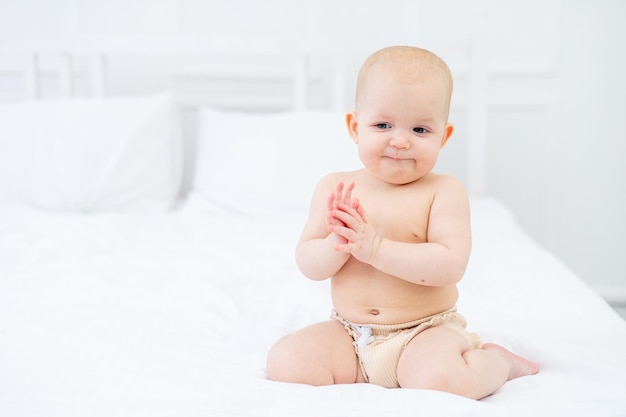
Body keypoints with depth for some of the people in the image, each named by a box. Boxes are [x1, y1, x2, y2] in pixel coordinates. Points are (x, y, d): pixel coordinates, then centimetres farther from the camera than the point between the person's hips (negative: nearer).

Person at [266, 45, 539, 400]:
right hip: (349, 333, 3)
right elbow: (308, 265, -1)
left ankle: (496, 361, 3)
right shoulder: (335, 188, 0)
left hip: (425, 330, -3)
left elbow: (451, 265, -21)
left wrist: (374, 246, -28)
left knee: (439, 380, -32)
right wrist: (337, 244, -24)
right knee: (284, 363, -17)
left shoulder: (444, 191, -9)